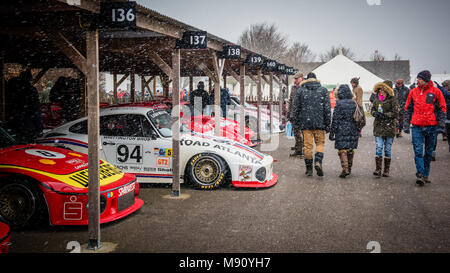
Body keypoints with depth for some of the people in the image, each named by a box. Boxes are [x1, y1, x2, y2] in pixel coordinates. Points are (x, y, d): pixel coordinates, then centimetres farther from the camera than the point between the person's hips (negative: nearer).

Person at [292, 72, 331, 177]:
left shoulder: (300, 90, 4)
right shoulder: (323, 90, 4)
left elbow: (295, 108, 3)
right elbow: (327, 108, -1)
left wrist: (297, 122, 11)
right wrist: (327, 124, 3)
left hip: (306, 123, 1)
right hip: (319, 123, 0)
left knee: (308, 145, 5)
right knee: (320, 143, 11)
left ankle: (309, 169, 10)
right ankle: (318, 162, -12)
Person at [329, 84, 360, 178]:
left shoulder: (339, 104, -9)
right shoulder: (354, 103, 5)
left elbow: (335, 119, -10)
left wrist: (332, 132, -5)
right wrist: (358, 130, 20)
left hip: (342, 130, -5)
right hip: (353, 130, 5)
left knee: (342, 149, -2)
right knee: (351, 149, 14)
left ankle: (345, 169, -15)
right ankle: (349, 168, 24)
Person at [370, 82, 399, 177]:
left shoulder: (392, 99, -7)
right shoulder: (376, 98, 8)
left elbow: (395, 113, -10)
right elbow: (372, 109, 16)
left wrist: (384, 115, -18)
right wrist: (375, 113, -6)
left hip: (389, 127, -3)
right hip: (378, 127, 3)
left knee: (387, 149, 6)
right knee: (378, 148, -5)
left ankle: (386, 170, 15)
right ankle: (378, 169, -6)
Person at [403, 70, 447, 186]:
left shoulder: (436, 92, 1)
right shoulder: (413, 92, 6)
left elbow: (442, 108, 6)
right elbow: (407, 109, 12)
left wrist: (441, 123, -4)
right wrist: (406, 125, 7)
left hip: (431, 127, 0)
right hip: (417, 127, 0)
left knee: (428, 152, 9)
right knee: (418, 151, -10)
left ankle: (426, 175, 19)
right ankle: (420, 174, -12)